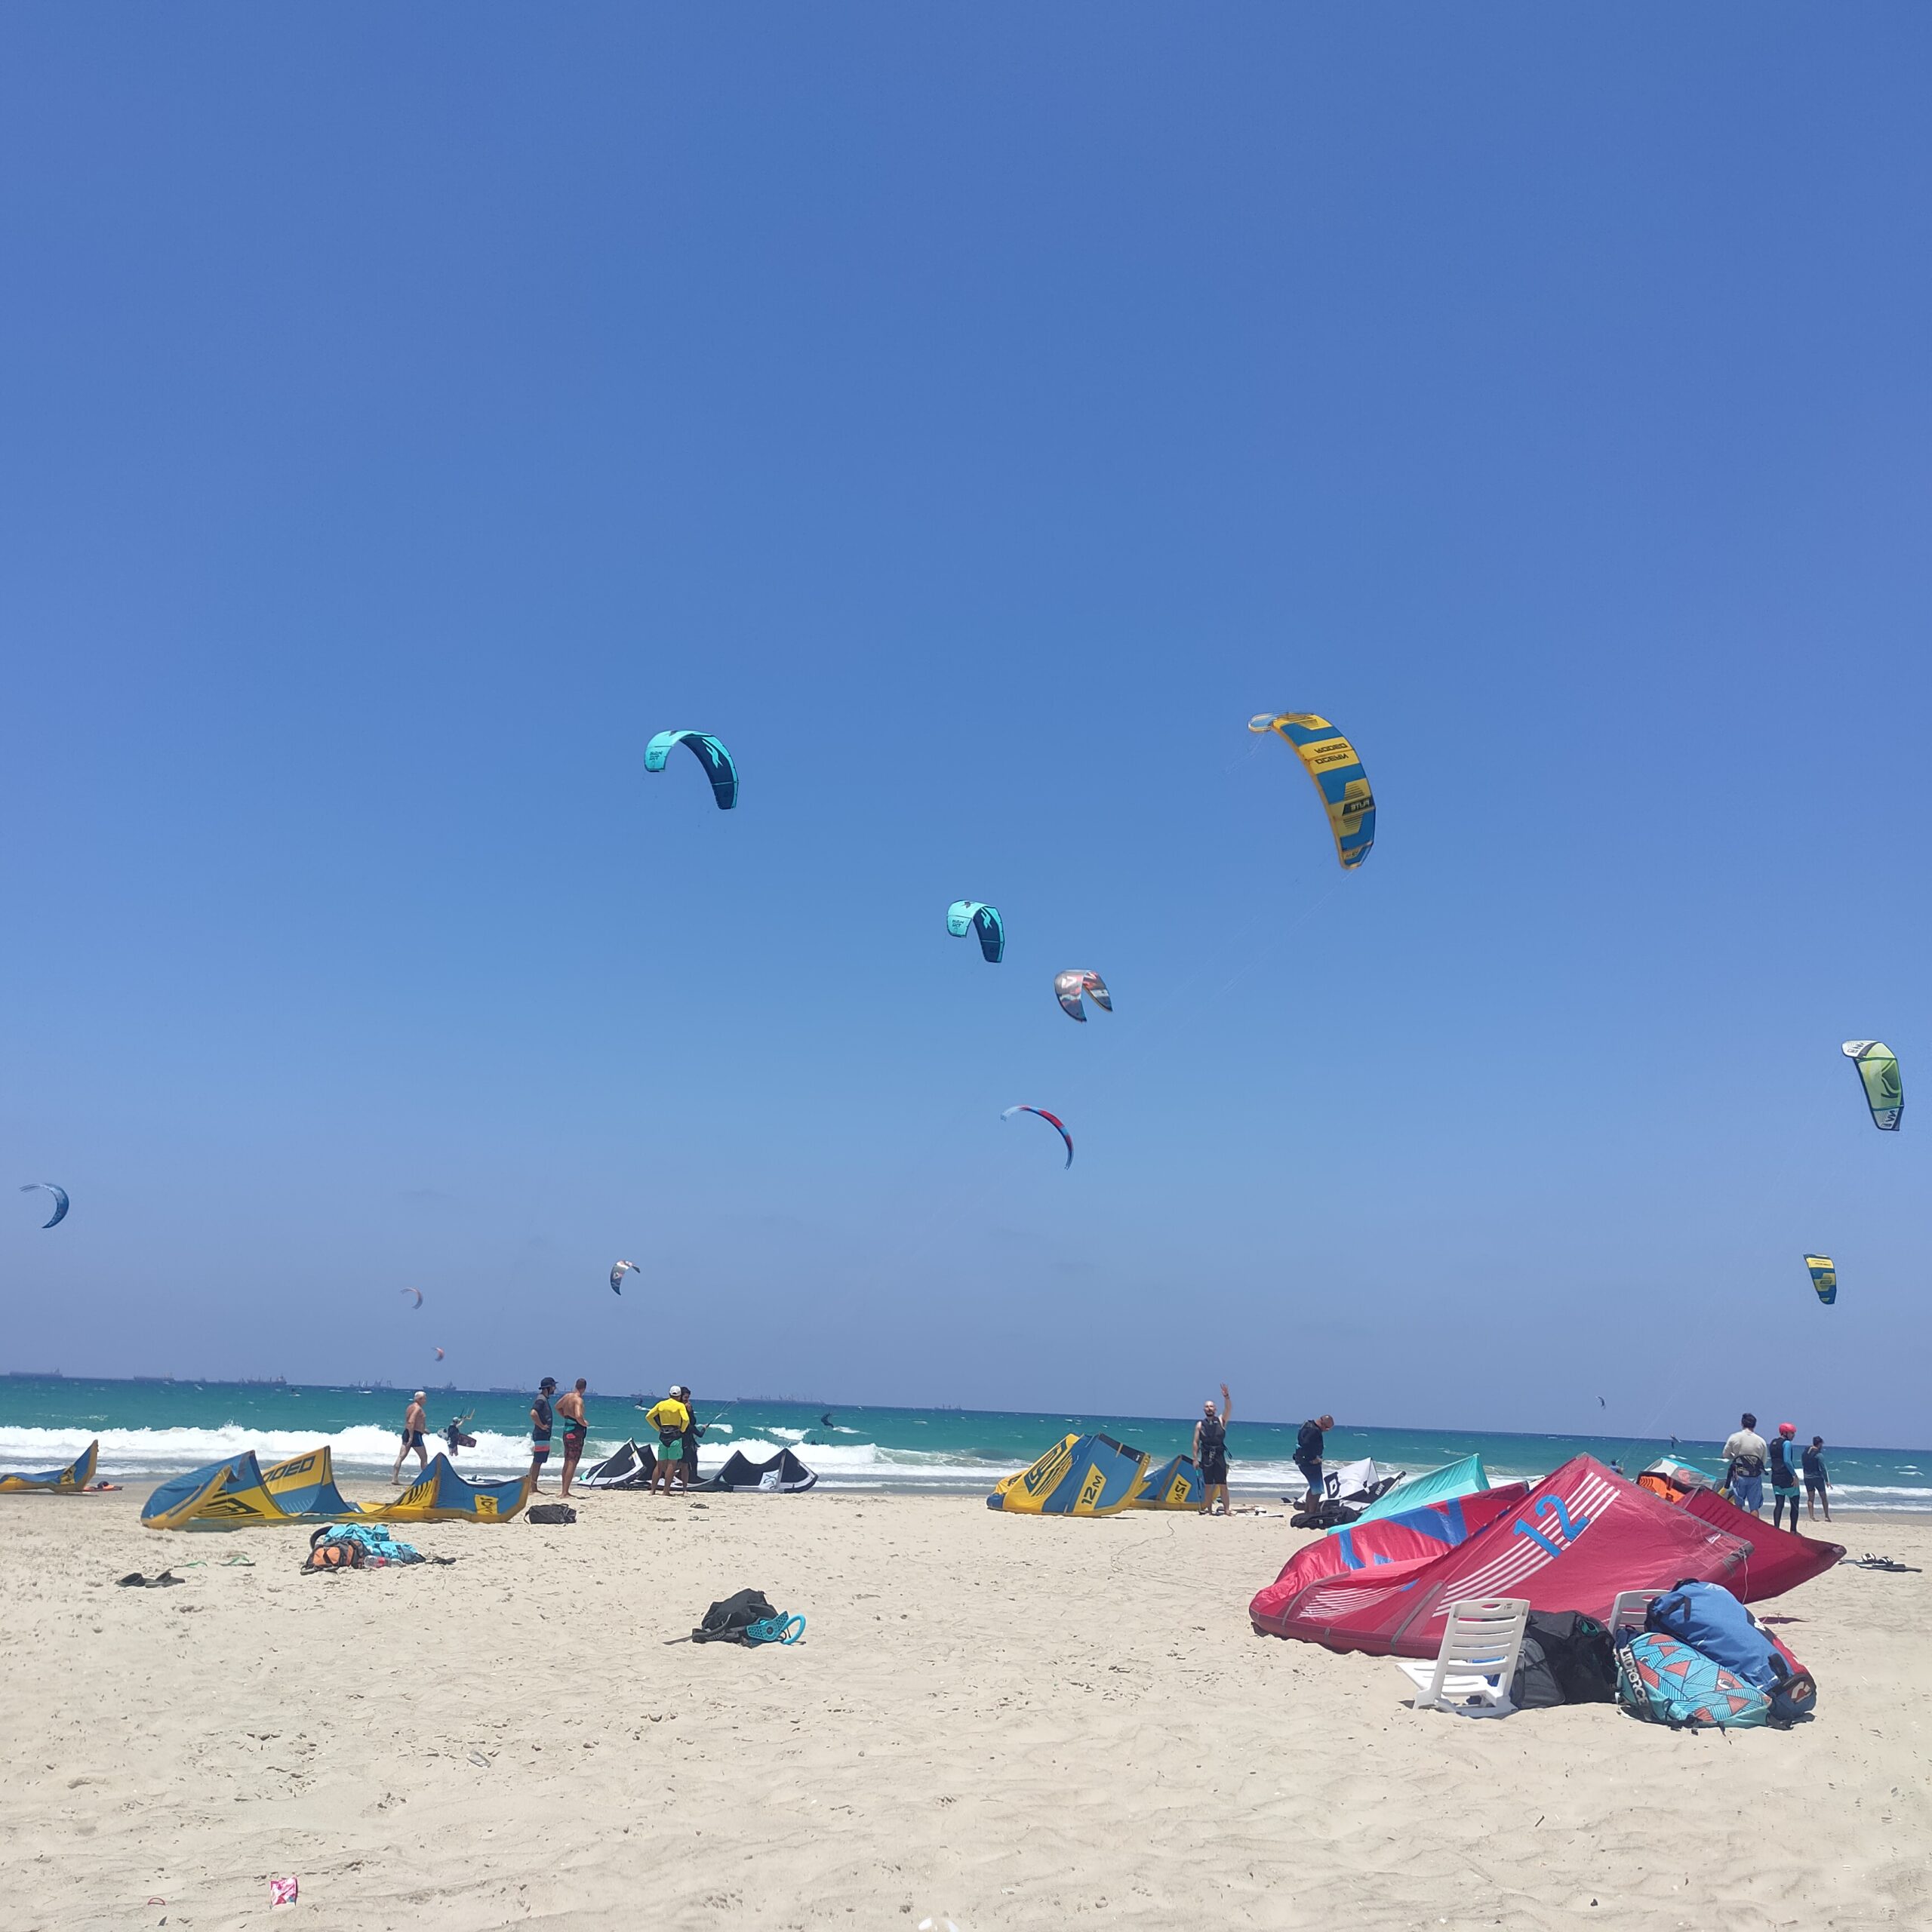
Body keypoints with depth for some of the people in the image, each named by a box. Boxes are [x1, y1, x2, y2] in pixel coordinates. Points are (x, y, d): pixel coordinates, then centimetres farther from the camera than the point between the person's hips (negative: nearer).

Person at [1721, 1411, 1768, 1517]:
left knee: (1738, 1505, 10)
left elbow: (1726, 1455, 4)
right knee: (1754, 1507, 5)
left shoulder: (1734, 1437, -4)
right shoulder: (1761, 1441, -1)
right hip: (1755, 1476, 1)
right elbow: (1764, 1461, 5)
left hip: (1739, 1475, -1)